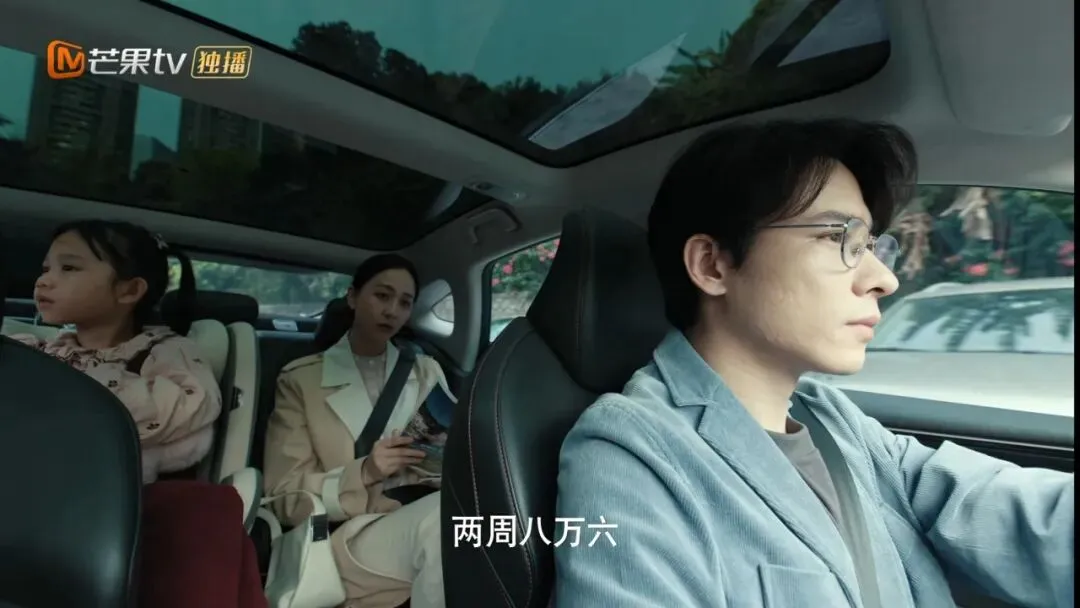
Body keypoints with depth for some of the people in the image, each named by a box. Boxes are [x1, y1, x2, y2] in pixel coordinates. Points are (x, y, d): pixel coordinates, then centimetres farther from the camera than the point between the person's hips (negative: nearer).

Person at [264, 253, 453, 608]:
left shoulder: (427, 371, 15)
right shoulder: (300, 379, 5)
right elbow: (285, 498, 1)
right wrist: (363, 473, -15)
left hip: (425, 517, 3)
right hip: (352, 537, -3)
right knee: (444, 514, -34)